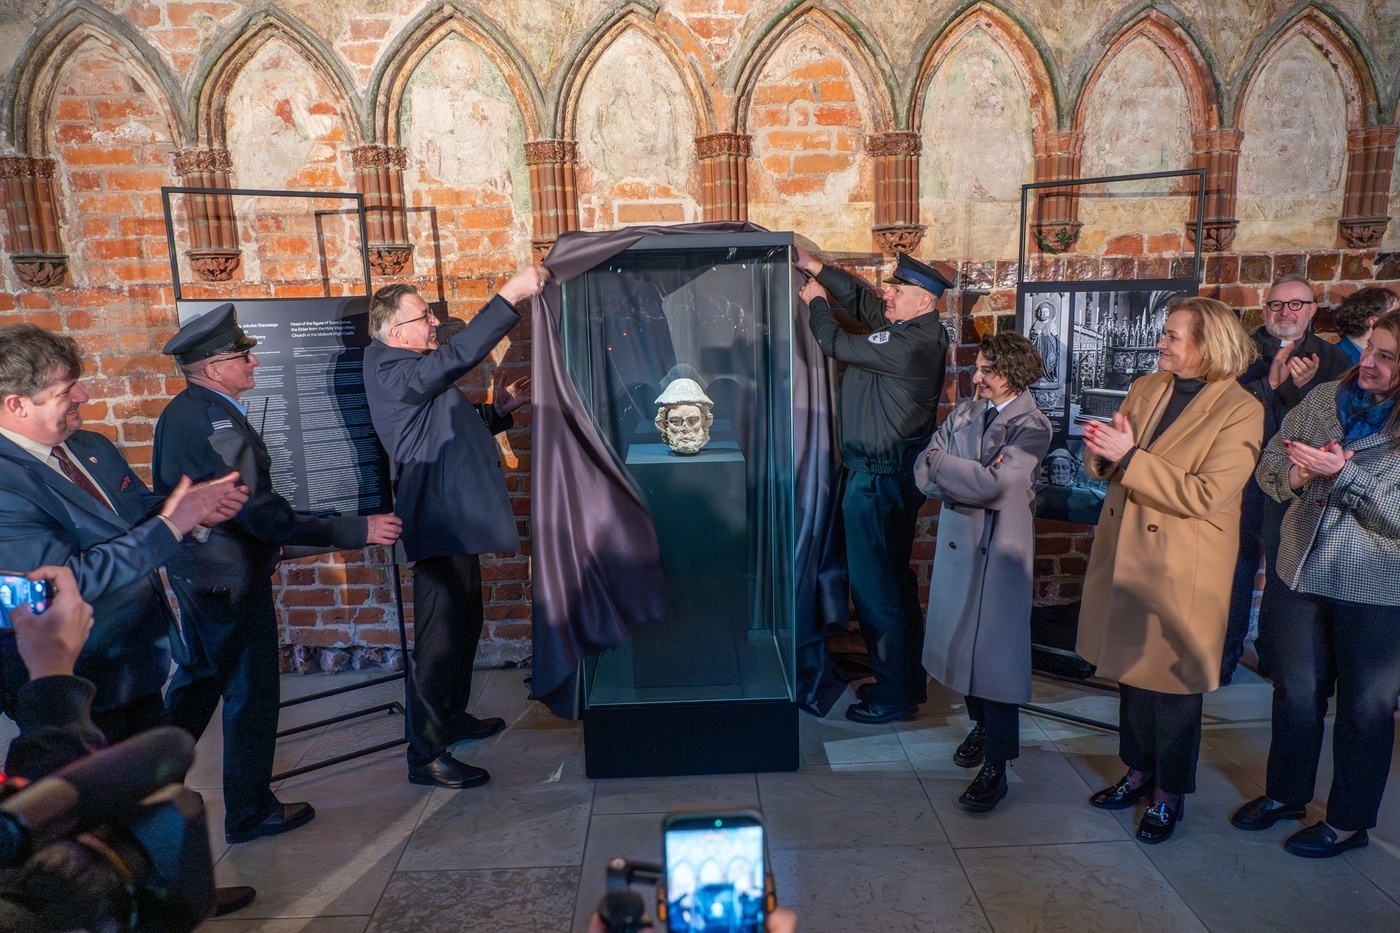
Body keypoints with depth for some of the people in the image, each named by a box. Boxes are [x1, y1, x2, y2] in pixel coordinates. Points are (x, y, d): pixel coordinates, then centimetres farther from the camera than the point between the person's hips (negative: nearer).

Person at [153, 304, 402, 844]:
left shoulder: (179, 413, 5)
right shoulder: (218, 422, -26)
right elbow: (264, 516, -29)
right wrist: (358, 531, -28)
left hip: (193, 570, 10)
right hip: (231, 577, -10)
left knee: (199, 676, 26)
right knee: (251, 693, 6)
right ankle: (249, 813, 21)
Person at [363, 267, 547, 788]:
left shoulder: (416, 374, 17)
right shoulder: (390, 370, -16)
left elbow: (455, 429, 23)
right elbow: (460, 354, -30)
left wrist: (499, 409, 7)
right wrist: (510, 295, -30)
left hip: (456, 520, 11)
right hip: (438, 523, -11)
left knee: (465, 625, 21)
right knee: (439, 638, -4)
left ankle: (452, 717, 38)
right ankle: (426, 755, 7)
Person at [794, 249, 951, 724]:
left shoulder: (914, 341, -21)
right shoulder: (913, 329, 8)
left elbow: (838, 344, -15)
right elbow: (861, 299, 15)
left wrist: (817, 302, 3)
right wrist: (815, 266, 8)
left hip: (880, 478, -11)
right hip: (892, 471, 11)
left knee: (874, 584, -2)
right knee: (893, 577, 19)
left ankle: (893, 694, 11)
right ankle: (909, 677, 33)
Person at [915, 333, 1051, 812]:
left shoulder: (1032, 427, -9)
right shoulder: (964, 413, 7)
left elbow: (993, 485, -22)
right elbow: (924, 476, -1)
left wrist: (939, 462, -11)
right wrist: (970, 480, -17)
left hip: (1001, 549, -5)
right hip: (956, 541, 5)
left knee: (997, 650, 0)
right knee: (962, 638, 15)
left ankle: (995, 767, 10)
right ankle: (981, 723, 39)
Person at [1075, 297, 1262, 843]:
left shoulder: (1241, 411, -13)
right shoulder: (1145, 389, 6)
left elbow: (1205, 495, -23)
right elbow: (1104, 465, 9)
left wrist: (1130, 457, -26)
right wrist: (1102, 450, -15)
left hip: (1182, 569, -6)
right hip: (1125, 554, 6)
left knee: (1171, 680, 7)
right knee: (1131, 668, 17)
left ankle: (1169, 793, 27)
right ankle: (1139, 771, 36)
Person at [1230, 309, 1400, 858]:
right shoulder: (1323, 399, 0)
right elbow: (1269, 464, 3)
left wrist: (1341, 472, -26)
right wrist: (1296, 474, -17)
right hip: (1301, 576, 4)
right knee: (1296, 692, 19)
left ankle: (1349, 821, 33)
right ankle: (1285, 793, 39)